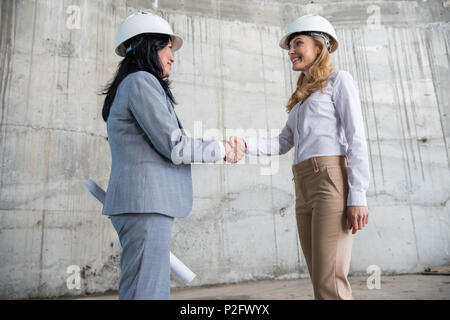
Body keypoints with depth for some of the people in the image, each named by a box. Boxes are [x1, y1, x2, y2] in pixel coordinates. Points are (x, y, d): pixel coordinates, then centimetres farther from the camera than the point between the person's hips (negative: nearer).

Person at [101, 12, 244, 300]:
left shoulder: (129, 87, 25)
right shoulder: (141, 81, -6)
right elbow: (174, 146, -12)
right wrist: (221, 149, -1)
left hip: (149, 204, 10)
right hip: (145, 202, -10)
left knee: (157, 290, 11)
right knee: (146, 291, -7)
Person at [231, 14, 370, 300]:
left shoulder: (339, 80, 6)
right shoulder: (302, 97, 26)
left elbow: (357, 139, -5)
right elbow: (282, 144, 18)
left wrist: (358, 196, -15)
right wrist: (245, 144, 2)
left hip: (331, 182, -7)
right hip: (304, 189, 7)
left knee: (330, 283, -11)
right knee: (322, 281, 7)